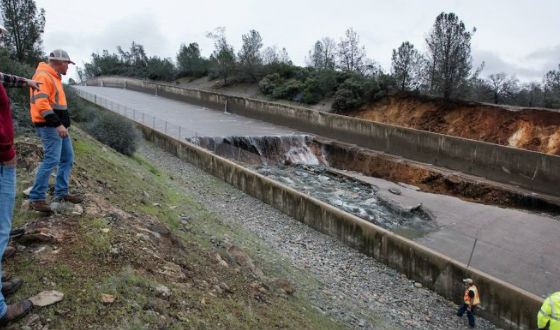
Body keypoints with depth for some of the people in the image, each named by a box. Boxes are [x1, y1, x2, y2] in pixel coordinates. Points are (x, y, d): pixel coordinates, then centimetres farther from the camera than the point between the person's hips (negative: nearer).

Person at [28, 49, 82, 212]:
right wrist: (57, 124, -26)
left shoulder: (54, 77, 20)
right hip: (49, 127, -11)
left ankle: (61, 193, 19)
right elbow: (41, 103, -23)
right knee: (52, 160, -14)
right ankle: (36, 197, -7)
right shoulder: (43, 76, -13)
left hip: (59, 126, 11)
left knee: (67, 159, 11)